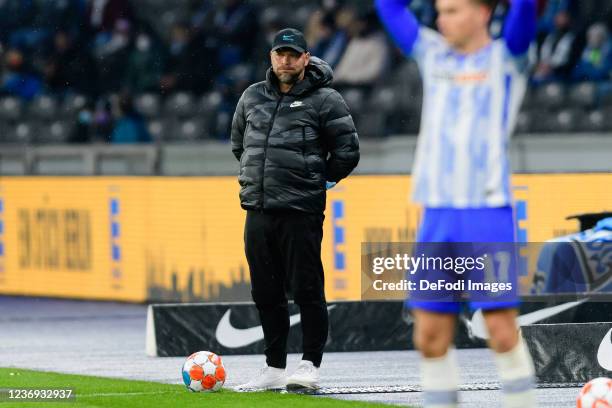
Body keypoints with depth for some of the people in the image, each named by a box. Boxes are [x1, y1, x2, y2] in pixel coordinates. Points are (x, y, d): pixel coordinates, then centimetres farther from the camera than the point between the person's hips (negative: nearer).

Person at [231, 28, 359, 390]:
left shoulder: (324, 100, -3)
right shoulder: (253, 97, 13)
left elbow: (347, 152, -2)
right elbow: (238, 142, 27)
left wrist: (316, 181, 2)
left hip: (301, 211, -6)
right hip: (258, 211, 6)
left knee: (306, 290, -5)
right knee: (266, 294, 9)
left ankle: (310, 367, 2)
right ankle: (275, 368, 17)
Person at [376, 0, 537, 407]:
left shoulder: (506, 57, 2)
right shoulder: (432, 54, 15)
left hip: (489, 212, -5)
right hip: (437, 214, 5)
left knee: (502, 331, -7)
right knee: (431, 336, 1)